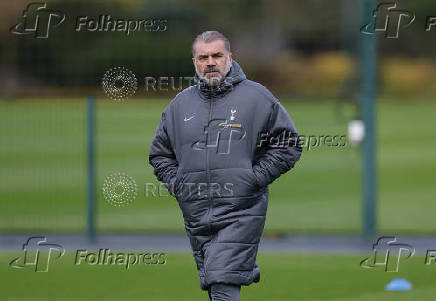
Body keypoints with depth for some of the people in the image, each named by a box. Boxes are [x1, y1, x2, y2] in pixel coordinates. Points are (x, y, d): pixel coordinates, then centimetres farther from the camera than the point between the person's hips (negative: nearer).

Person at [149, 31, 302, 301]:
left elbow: (288, 146, 3)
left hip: (240, 211, -5)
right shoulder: (180, 104, 14)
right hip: (196, 215, 5)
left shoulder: (256, 97, 1)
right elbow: (160, 153, 25)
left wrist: (255, 178, -7)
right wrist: (176, 184, 8)